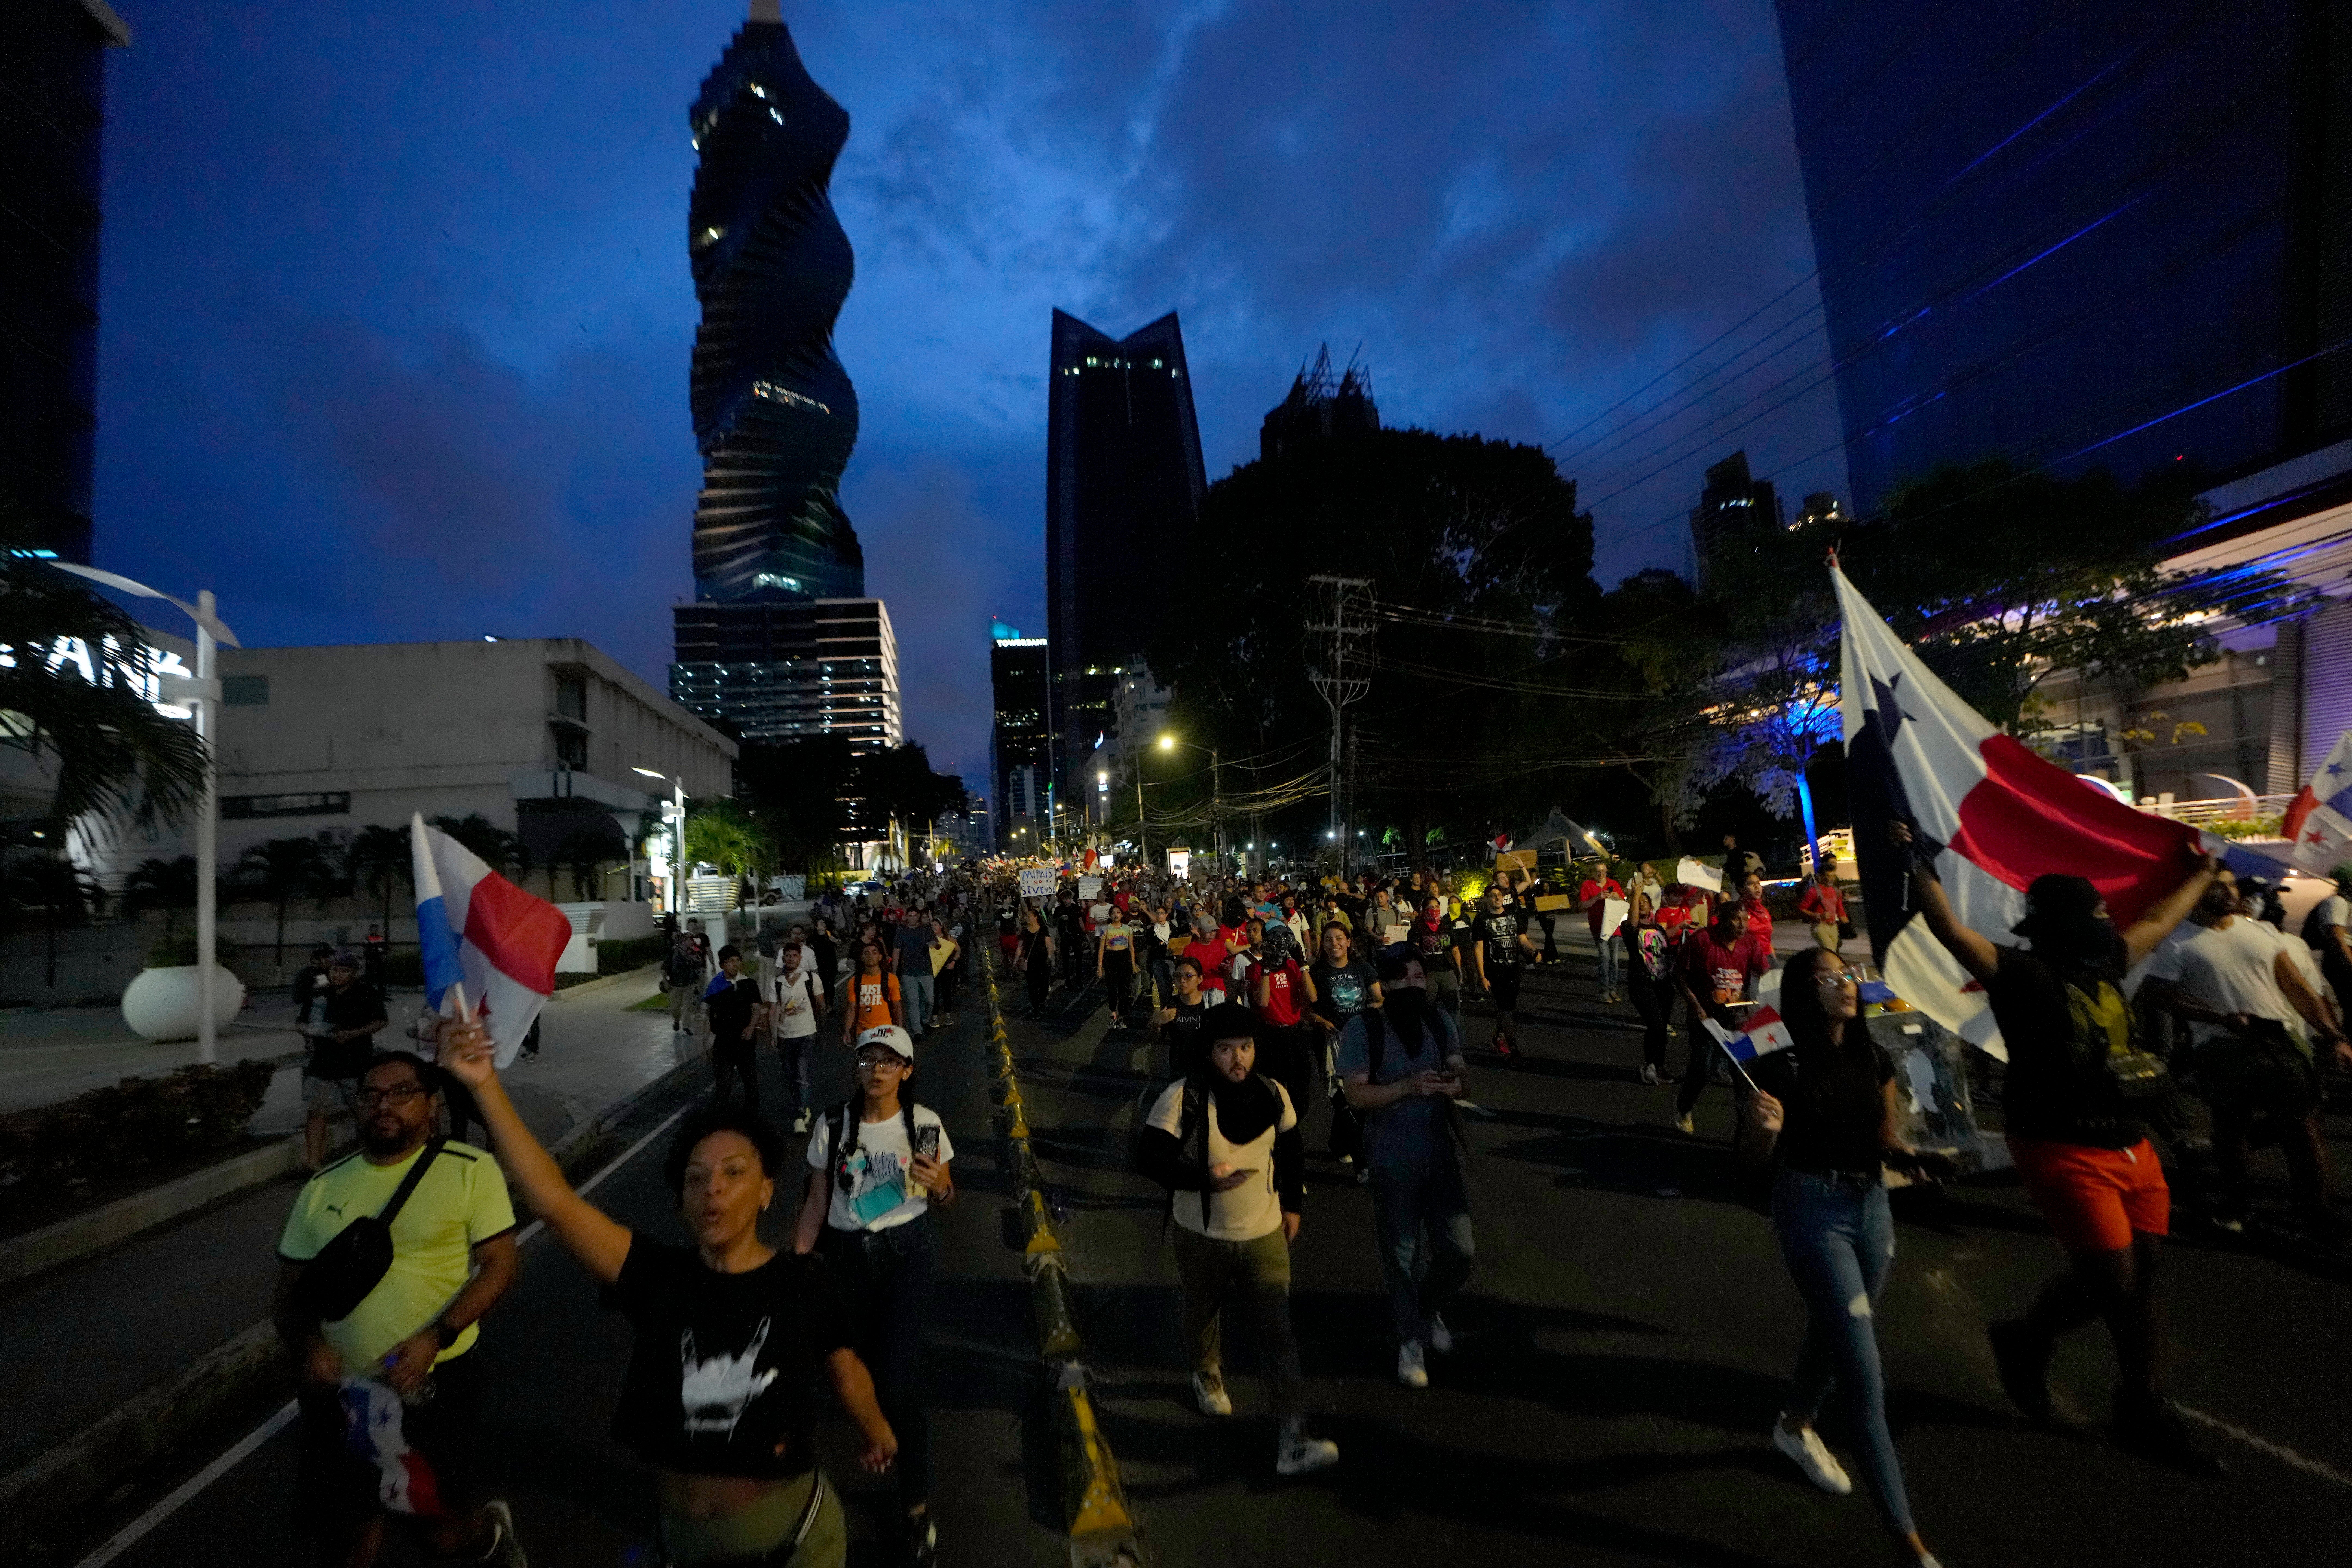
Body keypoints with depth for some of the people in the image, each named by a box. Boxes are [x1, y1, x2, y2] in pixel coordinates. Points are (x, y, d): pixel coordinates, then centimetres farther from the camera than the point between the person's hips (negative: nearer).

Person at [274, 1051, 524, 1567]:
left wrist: (435, 1337, -21)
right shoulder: (322, 1188, 5)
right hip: (343, 1389, 4)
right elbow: (290, 1291, 10)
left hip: (437, 1384, -4)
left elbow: (499, 1265, -10)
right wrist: (308, 1345, -9)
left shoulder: (471, 1169, -10)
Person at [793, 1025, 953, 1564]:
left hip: (907, 1254, -2)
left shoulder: (926, 1125, -12)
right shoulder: (833, 1125, -10)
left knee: (900, 1382, -7)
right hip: (846, 1254, 2)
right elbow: (816, 1202, -1)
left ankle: (918, 1506, 12)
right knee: (865, 1363, 17)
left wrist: (936, 1186, -22)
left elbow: (947, 1196, 0)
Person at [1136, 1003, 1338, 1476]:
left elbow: (1292, 1150, 10)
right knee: (1204, 1313, 23)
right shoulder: (1183, 1098, -21)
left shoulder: (1274, 1095, -7)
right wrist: (1204, 1177, -32)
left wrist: (1293, 1204, 13)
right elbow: (1150, 1155, -22)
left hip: (1265, 1234, 2)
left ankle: (1293, 1442, 2)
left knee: (1279, 1331, -5)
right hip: (1201, 1236, -1)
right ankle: (1208, 1376, 53)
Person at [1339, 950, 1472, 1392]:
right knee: (1402, 1256, 9)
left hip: (1441, 1155, 3)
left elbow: (1459, 1078, 6)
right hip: (1392, 1162, -3)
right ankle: (1410, 1342, 33)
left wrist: (1451, 1085, -18)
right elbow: (1357, 1095, -17)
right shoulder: (1362, 1030, -14)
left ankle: (1431, 1309, 39)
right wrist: (1408, 1086, -30)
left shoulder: (1440, 1023, 0)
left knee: (1459, 1250, 6)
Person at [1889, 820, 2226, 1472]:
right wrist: (1918, 867, -38)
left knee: (2142, 1280, 13)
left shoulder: (2104, 966, 9)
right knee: (2112, 1280, -8)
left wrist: (2203, 873, 38)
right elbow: (1951, 931, -30)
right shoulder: (2026, 976, -15)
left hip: (2131, 1146, 8)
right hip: (2065, 1150, -8)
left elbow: (2157, 921, 28)